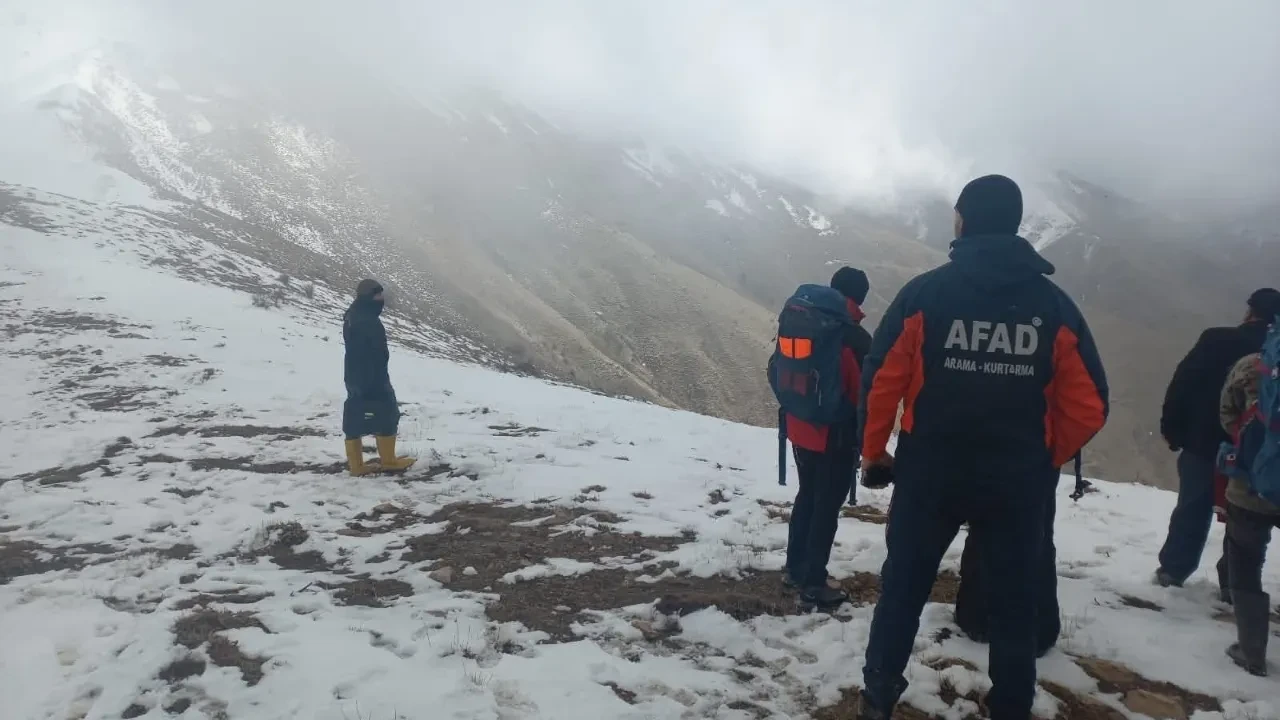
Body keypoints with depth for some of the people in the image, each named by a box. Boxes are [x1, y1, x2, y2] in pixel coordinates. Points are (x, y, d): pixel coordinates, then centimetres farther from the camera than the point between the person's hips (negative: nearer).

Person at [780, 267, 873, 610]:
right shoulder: (856, 338, -17)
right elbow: (864, 392, -14)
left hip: (802, 431, 7)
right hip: (838, 436, -7)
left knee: (807, 498, 20)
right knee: (827, 507, 1)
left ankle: (794, 569, 29)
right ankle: (813, 585, 6)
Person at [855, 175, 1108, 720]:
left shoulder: (925, 292, -9)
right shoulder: (1054, 304, -3)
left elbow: (880, 381, -11)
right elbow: (1088, 406, -1)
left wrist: (873, 453, 5)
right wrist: (1044, 461, 15)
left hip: (929, 474, -1)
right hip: (1018, 484, 1)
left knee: (902, 589, 15)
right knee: (1014, 602, 18)